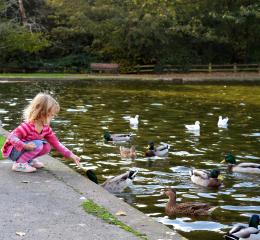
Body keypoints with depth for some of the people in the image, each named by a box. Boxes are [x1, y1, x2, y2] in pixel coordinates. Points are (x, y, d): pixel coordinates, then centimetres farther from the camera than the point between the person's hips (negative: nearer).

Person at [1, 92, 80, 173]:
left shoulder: (46, 128, -4)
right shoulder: (27, 126, -29)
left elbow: (56, 143, 0)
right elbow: (12, 137, -33)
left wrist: (71, 155, -5)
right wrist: (25, 146, -46)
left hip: (22, 149, 8)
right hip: (11, 151, -8)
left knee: (47, 147, -6)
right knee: (38, 144, -28)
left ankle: (28, 160, 7)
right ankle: (19, 164, -19)